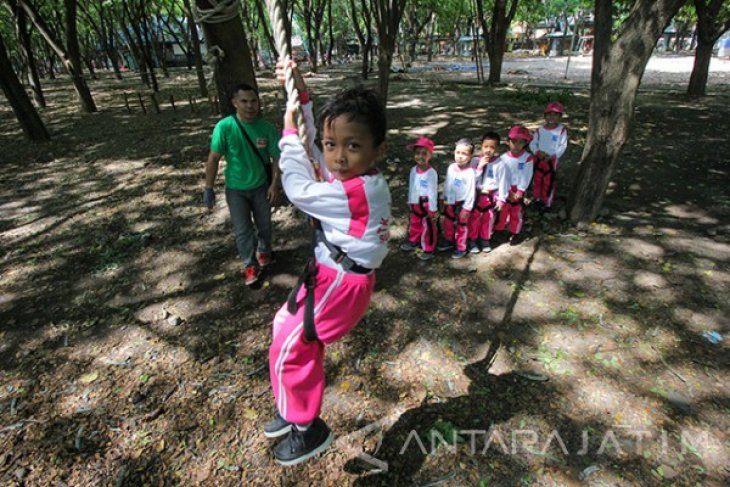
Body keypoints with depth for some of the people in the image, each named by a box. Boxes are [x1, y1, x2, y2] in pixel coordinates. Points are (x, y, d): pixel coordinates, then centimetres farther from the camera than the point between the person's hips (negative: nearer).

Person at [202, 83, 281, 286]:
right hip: (236, 189, -1)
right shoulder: (224, 127, -18)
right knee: (242, 230, 8)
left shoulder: (267, 128, -14)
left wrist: (275, 184, -10)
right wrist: (208, 188, -11)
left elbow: (276, 157, -6)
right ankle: (250, 264, 26)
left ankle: (264, 251, 46)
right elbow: (213, 158, -12)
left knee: (264, 224, 19)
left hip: (261, 186, 1)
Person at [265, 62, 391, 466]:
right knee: (284, 325, 22)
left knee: (288, 351, 3)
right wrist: (300, 95, 7)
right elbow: (311, 144, 14)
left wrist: (289, 134, -7)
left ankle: (309, 429, 27)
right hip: (331, 275, 10)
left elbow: (298, 189, -19)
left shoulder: (356, 191, -28)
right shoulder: (356, 176, -1)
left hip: (340, 283, -10)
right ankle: (294, 409, 42)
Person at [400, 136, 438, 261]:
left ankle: (428, 250, 21)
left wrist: (432, 209, -14)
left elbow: (433, 191, -18)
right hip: (416, 203, 7)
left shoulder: (432, 173, -21)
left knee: (428, 227, 7)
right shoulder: (413, 170, -2)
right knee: (414, 223, 25)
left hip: (427, 204, -7)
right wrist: (410, 202, 13)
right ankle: (413, 242, 47)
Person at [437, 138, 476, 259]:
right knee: (447, 223, 22)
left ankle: (461, 248, 27)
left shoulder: (470, 172, -23)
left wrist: (467, 208, -16)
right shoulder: (451, 167, -6)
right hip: (450, 202, 6)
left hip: (462, 203, -6)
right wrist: (444, 199, 11)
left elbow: (471, 191, -19)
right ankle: (449, 241, 45)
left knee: (461, 226, 11)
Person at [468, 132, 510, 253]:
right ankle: (473, 240, 28)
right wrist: (480, 167, -22)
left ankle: (485, 240, 35)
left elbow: (502, 182, -6)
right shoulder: (475, 160, -9)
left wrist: (501, 199, -5)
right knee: (474, 218, 11)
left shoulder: (500, 164, -11)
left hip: (491, 196, 0)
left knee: (488, 219, 16)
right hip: (477, 195, 1)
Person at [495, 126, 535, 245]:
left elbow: (526, 177, -13)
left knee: (517, 213, 15)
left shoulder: (528, 158, -13)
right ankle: (497, 231, 30)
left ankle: (514, 234, 30)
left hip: (519, 190, -1)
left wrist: (519, 192, -18)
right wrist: (509, 192, -16)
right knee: (502, 211, 13)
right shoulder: (504, 157, -10)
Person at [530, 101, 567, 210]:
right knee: (537, 179, 16)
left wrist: (553, 156, -20)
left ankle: (547, 202, 19)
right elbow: (532, 143, 1)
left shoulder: (562, 130, -8)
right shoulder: (540, 130, -2)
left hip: (552, 160, -3)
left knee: (548, 181, 6)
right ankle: (537, 198, 34)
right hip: (538, 159, 3)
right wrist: (538, 152, -16)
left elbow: (563, 146, -8)